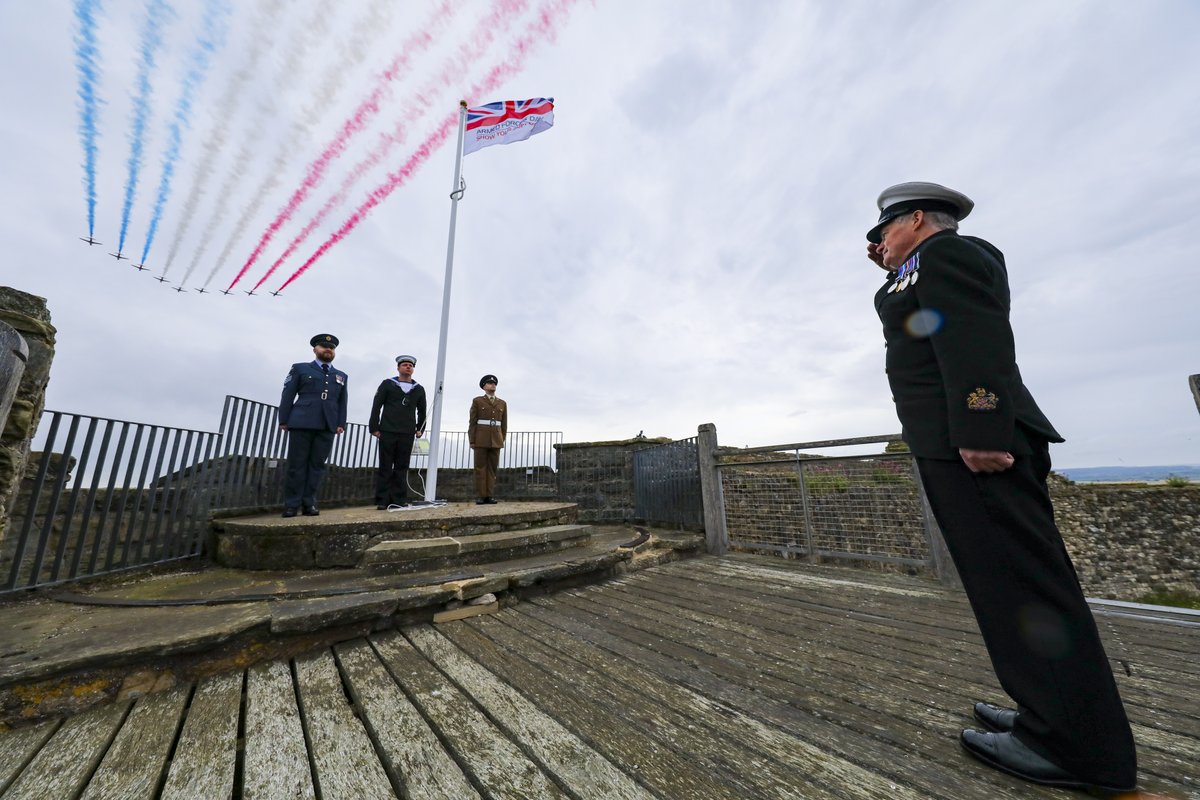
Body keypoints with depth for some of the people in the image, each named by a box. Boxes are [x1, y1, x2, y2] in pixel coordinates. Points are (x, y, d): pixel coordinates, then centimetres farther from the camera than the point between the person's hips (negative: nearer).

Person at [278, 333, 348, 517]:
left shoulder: (342, 376, 20)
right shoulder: (300, 368, 14)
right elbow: (288, 396, 7)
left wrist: (341, 423, 4)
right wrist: (284, 420, -1)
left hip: (328, 426, 2)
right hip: (301, 423, -2)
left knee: (317, 465, 2)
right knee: (297, 464, 1)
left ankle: (309, 503, 8)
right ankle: (292, 504, 8)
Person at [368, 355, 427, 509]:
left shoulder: (419, 389, 12)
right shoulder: (387, 384, 7)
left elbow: (422, 411, 17)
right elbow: (376, 406, 3)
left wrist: (420, 429, 9)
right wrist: (374, 427, -3)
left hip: (407, 435, 2)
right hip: (388, 433, -2)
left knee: (402, 467, 4)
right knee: (385, 467, 2)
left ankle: (399, 499, 9)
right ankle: (382, 501, 7)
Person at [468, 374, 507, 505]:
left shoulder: (502, 403, 12)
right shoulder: (477, 401, 4)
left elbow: (504, 424, 12)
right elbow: (472, 422, 0)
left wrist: (502, 440, 6)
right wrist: (471, 441, -6)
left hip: (496, 441, 3)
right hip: (481, 439, -3)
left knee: (492, 468, 2)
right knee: (480, 468, -2)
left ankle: (489, 495, 6)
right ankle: (480, 496, 2)